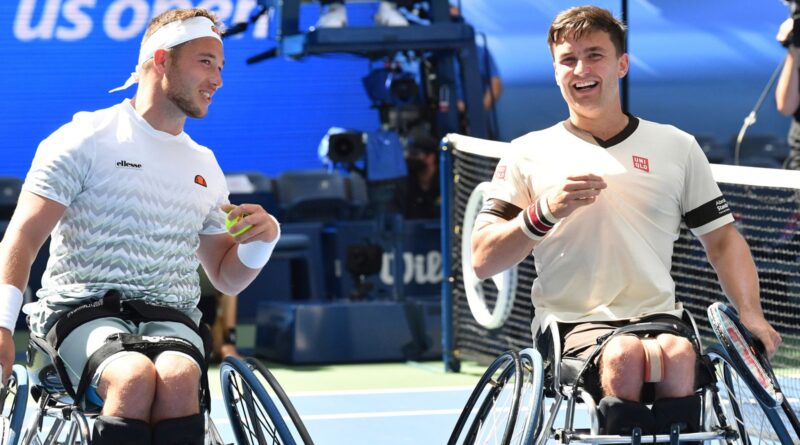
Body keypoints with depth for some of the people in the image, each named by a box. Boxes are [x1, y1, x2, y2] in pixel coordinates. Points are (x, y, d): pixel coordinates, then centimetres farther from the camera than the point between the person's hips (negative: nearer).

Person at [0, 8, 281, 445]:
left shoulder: (205, 167, 21)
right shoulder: (86, 139, 3)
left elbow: (226, 277, 27)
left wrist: (262, 238, 4)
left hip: (170, 317, 4)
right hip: (83, 308, -4)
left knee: (178, 378, -33)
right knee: (135, 376, -37)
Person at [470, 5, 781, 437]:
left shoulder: (676, 147, 15)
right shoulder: (530, 154, 10)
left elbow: (722, 240, 17)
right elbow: (483, 261, 4)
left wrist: (750, 312, -1)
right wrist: (546, 211, -12)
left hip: (658, 317, 1)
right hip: (571, 324, -1)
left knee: (676, 355, -35)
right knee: (624, 354, -36)